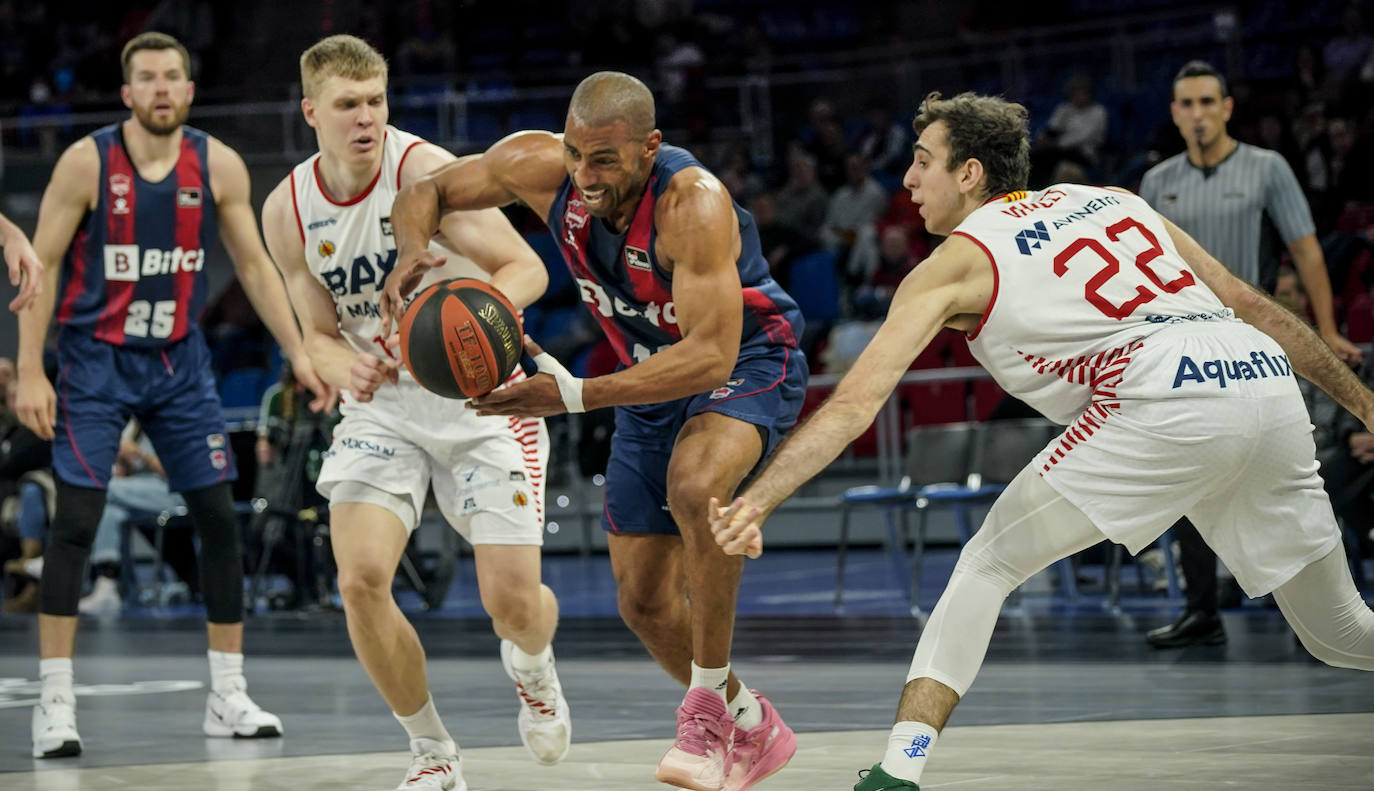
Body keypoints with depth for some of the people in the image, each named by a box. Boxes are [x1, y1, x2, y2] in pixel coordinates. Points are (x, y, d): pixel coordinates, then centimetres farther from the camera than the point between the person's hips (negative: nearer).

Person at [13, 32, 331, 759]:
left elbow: (254, 267, 6)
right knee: (76, 521, -12)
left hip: (178, 359, 4)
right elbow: (40, 265, -9)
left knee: (219, 517, 2)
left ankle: (227, 696, 12)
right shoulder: (87, 162, -12)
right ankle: (55, 702, -7)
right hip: (95, 358, -4)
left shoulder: (219, 167, -4)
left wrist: (299, 354, 1)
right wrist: (29, 372, -15)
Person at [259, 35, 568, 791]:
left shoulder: (425, 171, -18)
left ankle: (532, 669, 30)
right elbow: (318, 332, 5)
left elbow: (527, 268, -19)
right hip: (382, 406, 3)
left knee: (513, 600, -10)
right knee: (360, 578, -19)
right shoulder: (287, 210, -4)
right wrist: (345, 367, -19)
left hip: (480, 396, -3)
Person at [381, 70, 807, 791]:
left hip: (747, 360, -6)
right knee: (643, 600, 7)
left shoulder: (695, 205, -36)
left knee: (695, 484, -39)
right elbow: (424, 193, -3)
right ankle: (751, 729, 31)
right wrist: (412, 252, -27)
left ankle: (709, 704, -23)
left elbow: (712, 356, -40)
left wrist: (574, 395, -46)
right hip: (653, 374, 6)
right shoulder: (539, 164, -19)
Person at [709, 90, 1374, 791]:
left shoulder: (955, 264, 13)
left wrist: (755, 502, 3)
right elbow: (1253, 305, 27)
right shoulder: (1116, 202, 28)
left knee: (988, 566, 8)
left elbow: (855, 403, 4)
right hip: (1268, 375, 5)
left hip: (1166, 405, -5)